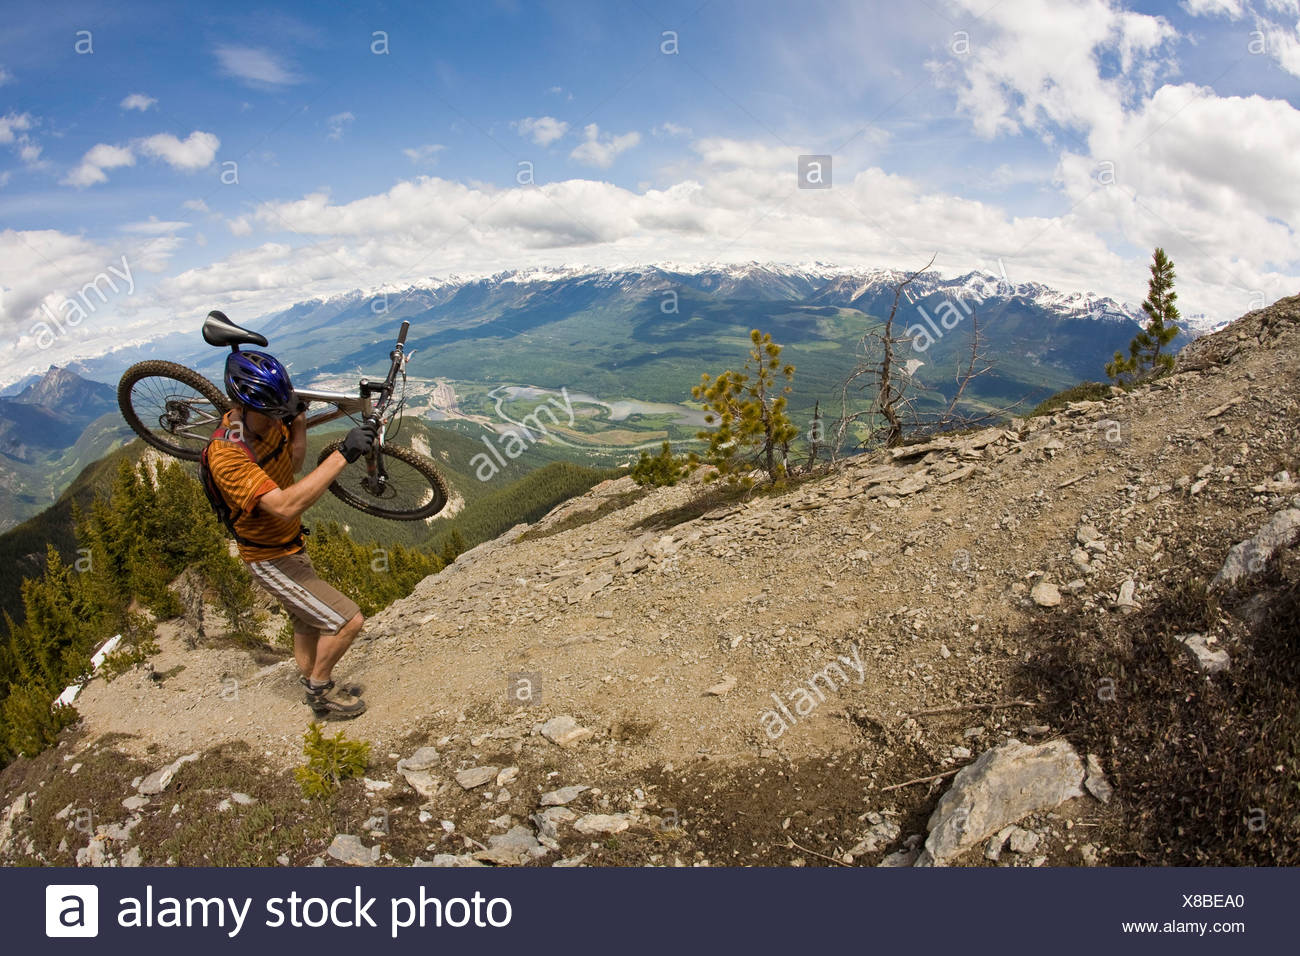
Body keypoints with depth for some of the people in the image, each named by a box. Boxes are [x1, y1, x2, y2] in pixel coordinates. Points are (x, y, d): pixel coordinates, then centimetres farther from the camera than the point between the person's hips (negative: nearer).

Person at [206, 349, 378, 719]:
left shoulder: (266, 421, -8)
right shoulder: (227, 455, -34)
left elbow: (292, 462, 8)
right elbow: (286, 505, -44)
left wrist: (299, 419, -10)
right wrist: (343, 455, -47)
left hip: (290, 544, 9)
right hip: (271, 559, -9)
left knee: (308, 619, 26)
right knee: (348, 620, -11)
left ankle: (314, 688, 46)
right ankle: (321, 691, 11)